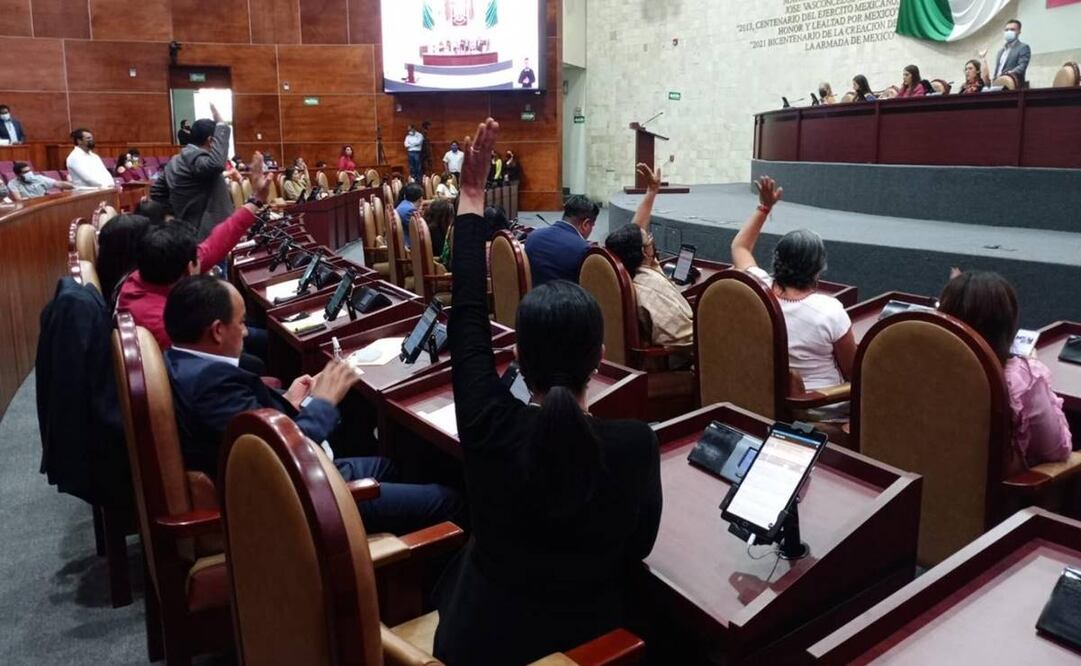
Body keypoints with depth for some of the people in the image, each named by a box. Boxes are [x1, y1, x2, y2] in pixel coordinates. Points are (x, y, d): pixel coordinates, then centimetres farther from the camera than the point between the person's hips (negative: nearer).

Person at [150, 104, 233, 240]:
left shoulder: (176, 161, 15)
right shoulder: (196, 159, -15)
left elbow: (157, 191, 20)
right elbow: (216, 163, -38)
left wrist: (174, 214, 19)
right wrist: (221, 125, -29)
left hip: (185, 232, 10)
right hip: (205, 236, -10)